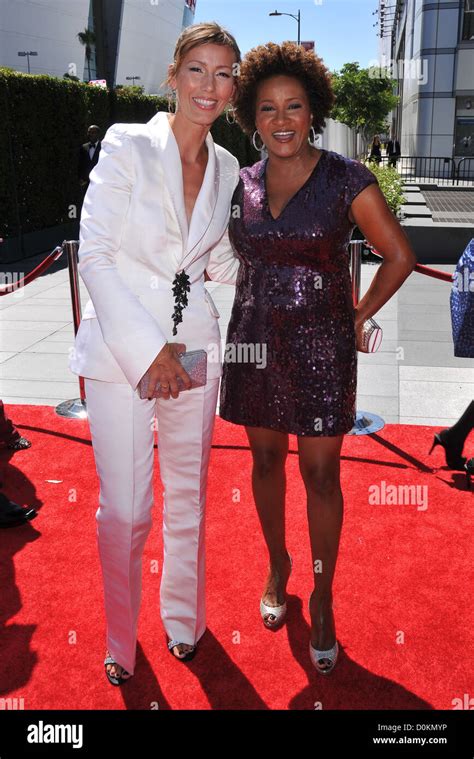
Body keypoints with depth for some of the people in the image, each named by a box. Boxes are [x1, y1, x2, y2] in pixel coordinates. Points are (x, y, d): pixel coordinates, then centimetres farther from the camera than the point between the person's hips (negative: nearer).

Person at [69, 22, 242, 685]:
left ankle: (183, 618, 38)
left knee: (188, 494, 16)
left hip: (194, 344, 5)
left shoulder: (226, 169, 9)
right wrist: (149, 349, -16)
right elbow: (94, 256, -13)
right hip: (121, 344, -4)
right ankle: (121, 642, 26)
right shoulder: (128, 146, -8)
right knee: (125, 509, 0)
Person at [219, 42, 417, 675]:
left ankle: (323, 601, 18)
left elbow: (400, 256, -2)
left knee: (320, 473, 1)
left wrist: (359, 318, -1)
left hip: (320, 345, -4)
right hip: (255, 340, 4)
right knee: (266, 458, 13)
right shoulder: (243, 184, 5)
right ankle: (278, 568, 35)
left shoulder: (346, 178, -7)